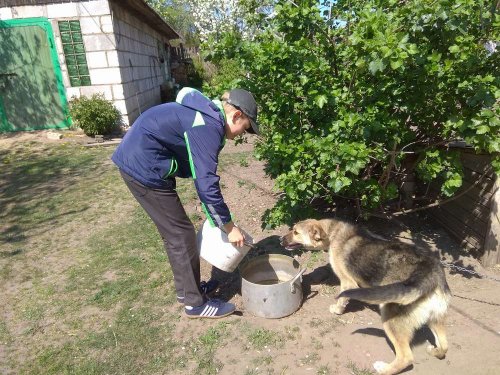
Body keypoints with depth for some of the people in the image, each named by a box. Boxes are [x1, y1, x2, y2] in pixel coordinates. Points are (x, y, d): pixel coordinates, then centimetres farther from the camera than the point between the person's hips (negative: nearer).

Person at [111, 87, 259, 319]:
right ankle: (195, 303, 14)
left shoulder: (207, 117, 11)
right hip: (144, 167, -10)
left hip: (136, 161, 10)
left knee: (173, 232, 17)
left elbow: (202, 175, 16)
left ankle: (186, 288, 32)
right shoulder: (208, 127, -21)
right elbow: (207, 184, -25)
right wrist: (229, 227, -15)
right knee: (181, 233, -1)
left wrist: (214, 211, 17)